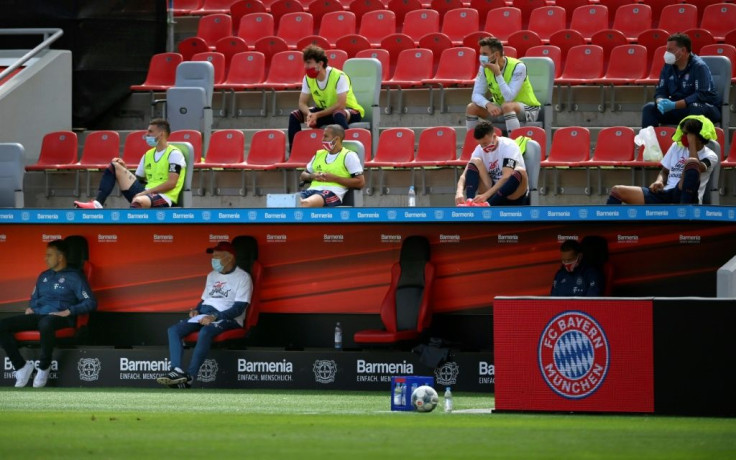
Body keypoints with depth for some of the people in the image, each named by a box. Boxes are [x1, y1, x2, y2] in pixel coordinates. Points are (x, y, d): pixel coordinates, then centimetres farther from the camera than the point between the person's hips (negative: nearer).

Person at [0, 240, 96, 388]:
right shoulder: (44, 276, 22)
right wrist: (30, 308, 9)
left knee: (45, 324, -45)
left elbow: (91, 303, -6)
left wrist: (68, 312, -17)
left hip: (60, 318, -7)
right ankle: (21, 367, -11)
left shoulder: (74, 277, 1)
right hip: (38, 315, 7)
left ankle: (44, 368, -24)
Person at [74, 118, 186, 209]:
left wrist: (147, 192, -18)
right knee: (114, 166, 2)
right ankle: (97, 204, -15)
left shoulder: (174, 154, -4)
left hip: (164, 197, -8)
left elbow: (171, 183, -14)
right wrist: (124, 170, 3)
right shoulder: (148, 155, 19)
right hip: (145, 193, 8)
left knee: (139, 201, -43)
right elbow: (137, 180, 21)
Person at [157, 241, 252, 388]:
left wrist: (215, 317, -23)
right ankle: (177, 371, -30)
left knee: (205, 332, -39)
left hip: (228, 317, -8)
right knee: (173, 330, -14)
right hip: (204, 315, 8)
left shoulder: (242, 277, -5)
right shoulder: (212, 275, 20)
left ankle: (189, 377, -38)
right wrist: (196, 310, 3)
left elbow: (239, 308, -13)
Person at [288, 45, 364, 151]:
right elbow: (302, 103, -5)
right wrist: (309, 114, -28)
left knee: (338, 115, -42)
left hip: (350, 111, -6)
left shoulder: (339, 77, -25)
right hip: (325, 111, 6)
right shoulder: (308, 79, -6)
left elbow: (340, 105, -29)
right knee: (294, 116, -11)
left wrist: (317, 115, -31)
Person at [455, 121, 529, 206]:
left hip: (513, 195, -4)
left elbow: (506, 177, -27)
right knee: (475, 162, -14)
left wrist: (486, 195, -39)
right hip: (493, 190, 4)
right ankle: (469, 201, -35)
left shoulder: (509, 146, -16)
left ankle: (488, 204, -43)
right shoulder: (479, 150, -2)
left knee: (520, 172, -34)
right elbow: (464, 175, -10)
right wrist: (459, 192, -33)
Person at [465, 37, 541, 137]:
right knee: (471, 108, -14)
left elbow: (509, 98, -30)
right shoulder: (484, 68, -6)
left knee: (507, 106, -39)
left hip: (527, 109, -6)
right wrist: (488, 105, -31)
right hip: (500, 110, 6)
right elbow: (476, 94, -9)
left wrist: (498, 74, -32)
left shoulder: (518, 67, -23)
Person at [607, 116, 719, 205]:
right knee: (617, 191, -7)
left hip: (684, 197, -6)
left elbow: (697, 167, -18)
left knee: (691, 162, -34)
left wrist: (692, 142, -10)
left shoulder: (710, 156, 4)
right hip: (665, 194, 6)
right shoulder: (677, 146, 20)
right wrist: (659, 181, 1)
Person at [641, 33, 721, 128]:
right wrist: (661, 102, -21)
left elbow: (703, 95, -25)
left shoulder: (699, 66, -16)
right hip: (678, 108, 6)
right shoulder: (668, 67, 5)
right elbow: (660, 91, 5)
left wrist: (674, 105, -30)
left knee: (696, 108, -40)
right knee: (649, 108, -12)